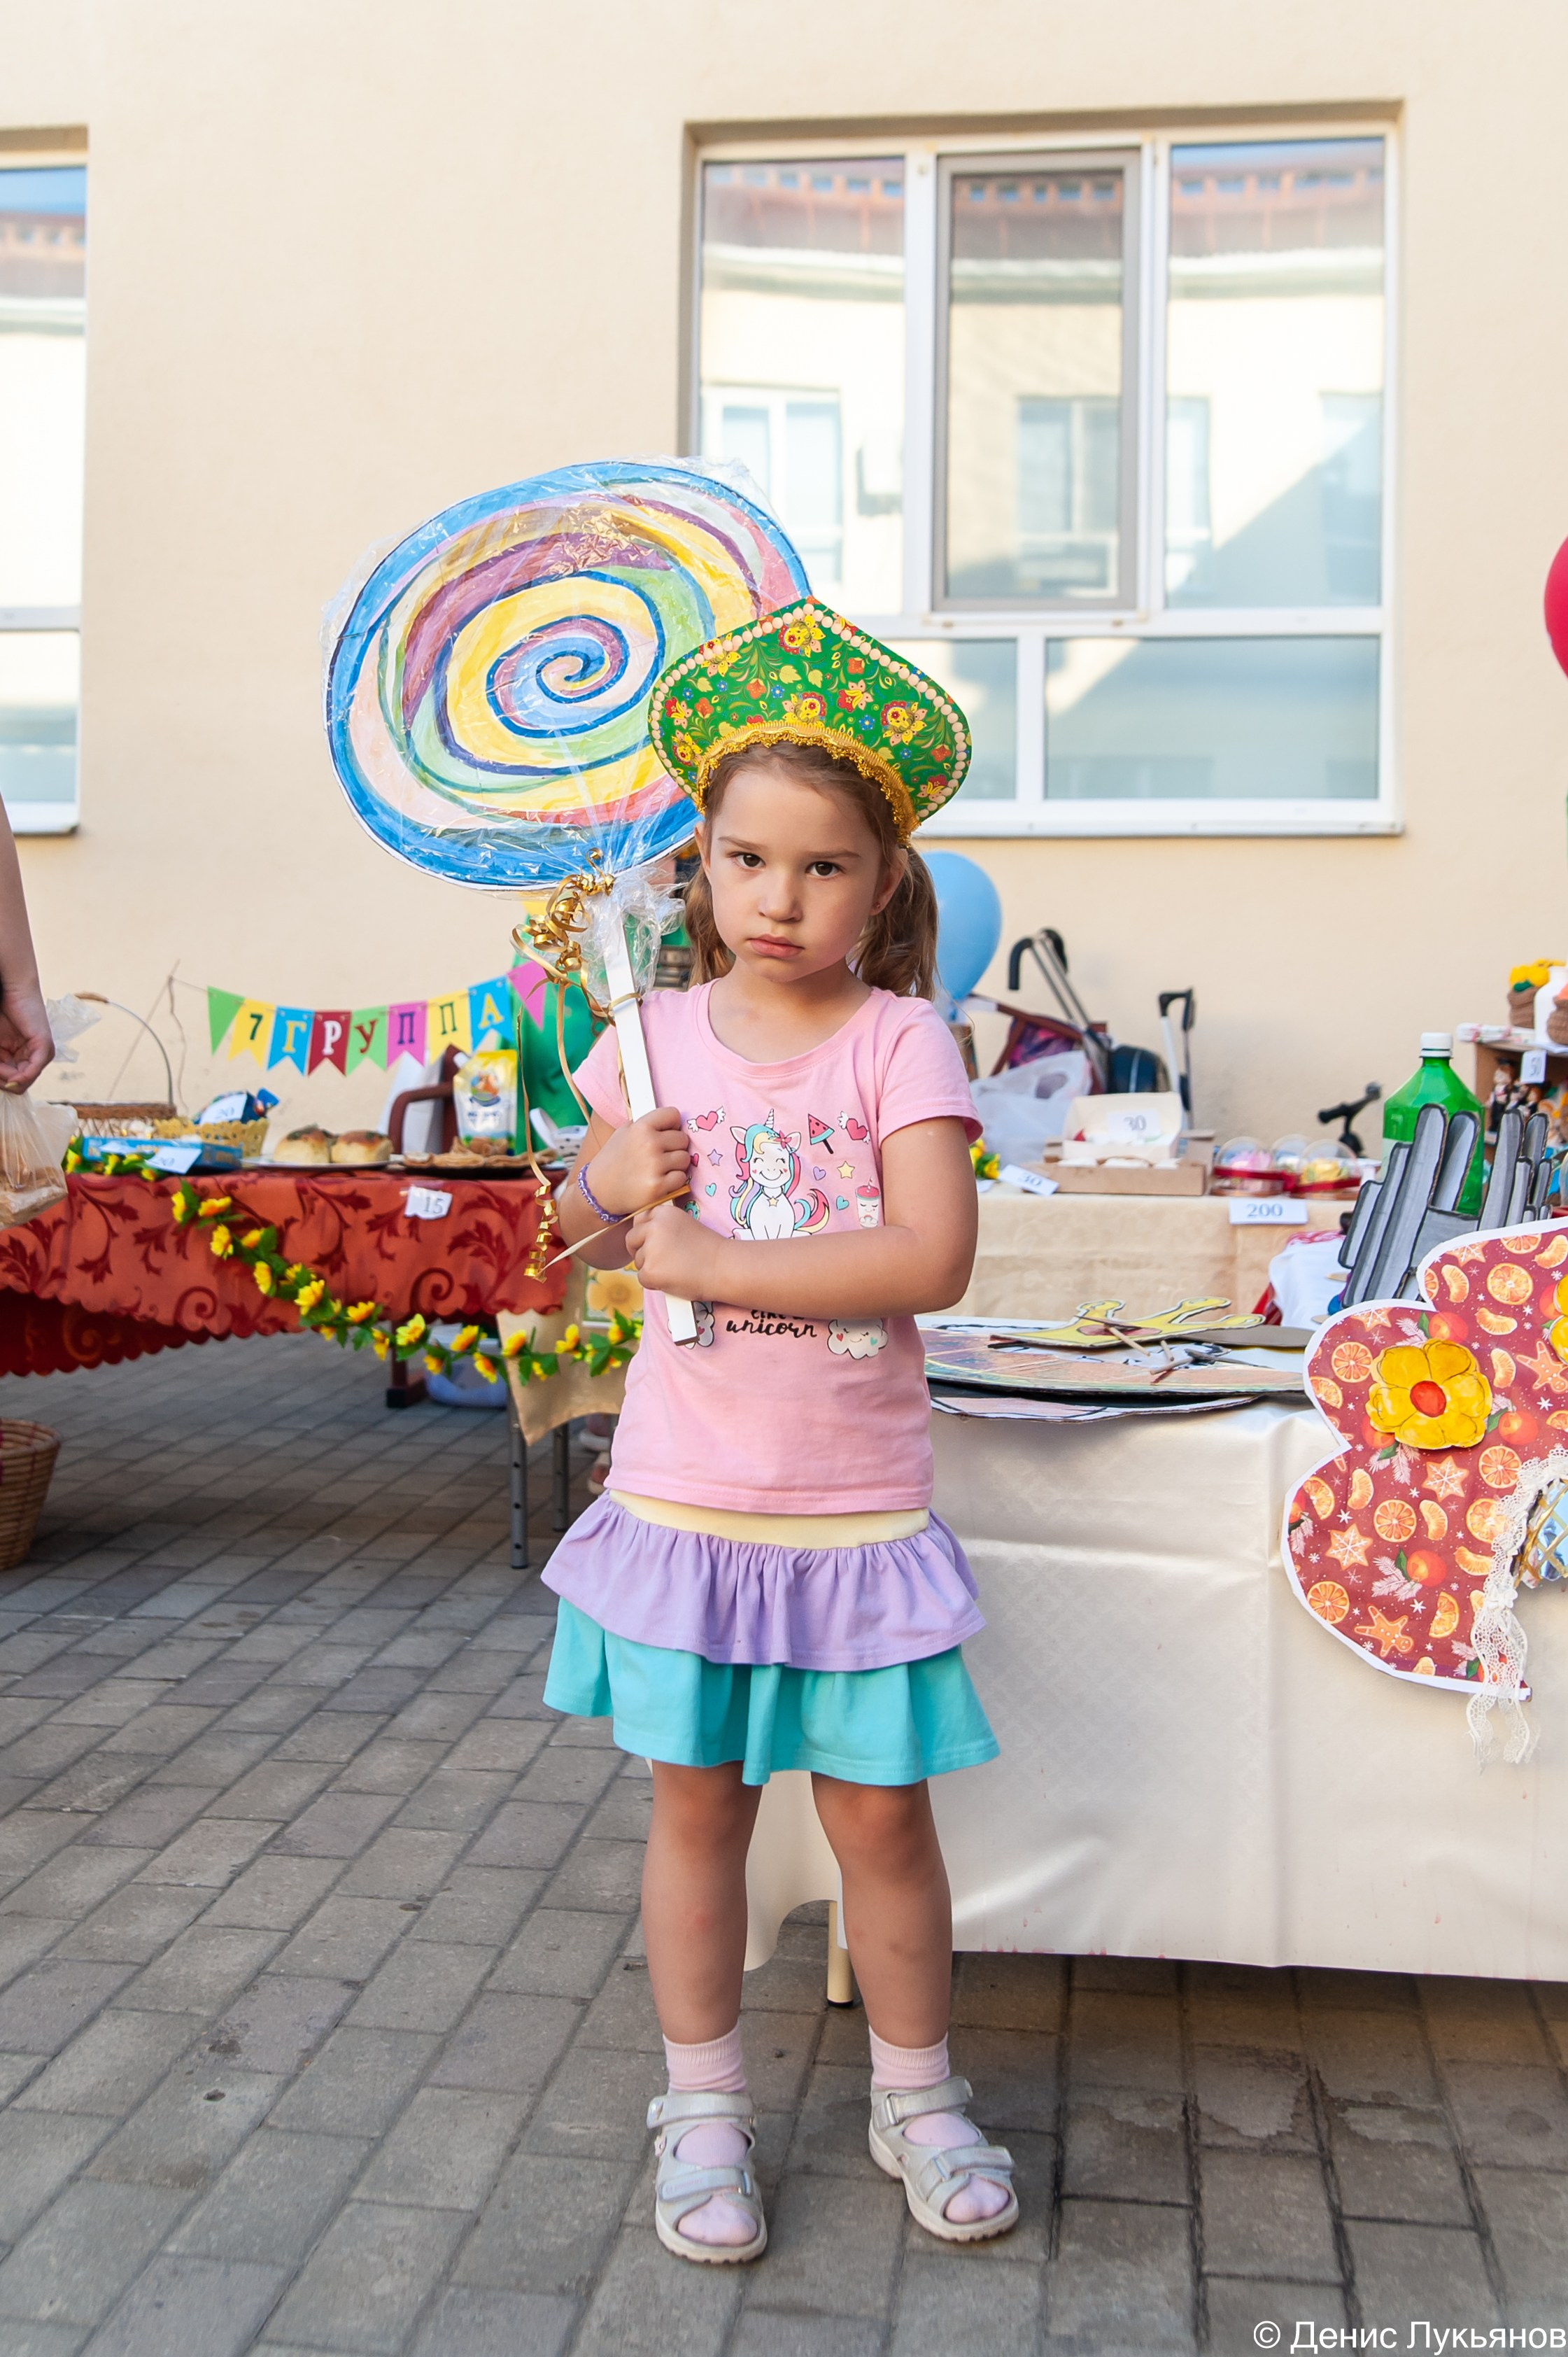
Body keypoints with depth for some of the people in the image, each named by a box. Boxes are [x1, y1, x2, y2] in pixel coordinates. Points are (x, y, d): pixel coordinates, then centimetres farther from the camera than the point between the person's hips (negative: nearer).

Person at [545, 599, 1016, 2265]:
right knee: (696, 1805, 14)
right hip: (683, 1498, 2)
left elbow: (933, 1257, -22)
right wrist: (612, 1176, -11)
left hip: (854, 1509, -2)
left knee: (880, 1812, 11)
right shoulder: (659, 1034, 0)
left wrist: (703, 1255, -22)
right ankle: (703, 2112, 33)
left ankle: (917, 2101, 34)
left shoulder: (900, 1040, -9)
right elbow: (584, 1229, 12)